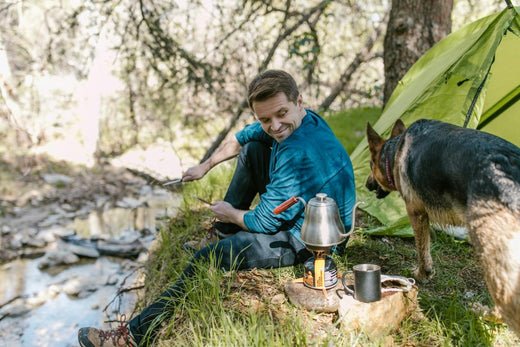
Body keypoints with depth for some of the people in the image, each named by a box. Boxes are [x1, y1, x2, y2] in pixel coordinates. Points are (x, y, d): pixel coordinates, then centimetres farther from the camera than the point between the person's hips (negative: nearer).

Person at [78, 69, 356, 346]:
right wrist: (206, 166, 18)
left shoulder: (298, 155, -33)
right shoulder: (297, 120, -3)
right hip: (296, 210, 10)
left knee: (205, 260, -11)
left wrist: (230, 213, -5)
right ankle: (223, 234, 18)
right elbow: (242, 138, 16)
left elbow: (266, 222, -24)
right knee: (251, 149, 12)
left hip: (306, 240, -10)